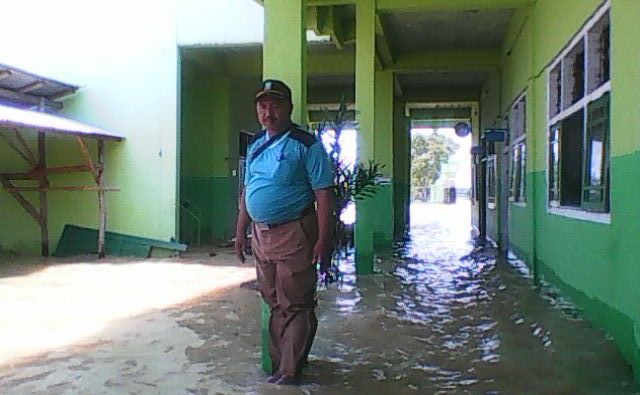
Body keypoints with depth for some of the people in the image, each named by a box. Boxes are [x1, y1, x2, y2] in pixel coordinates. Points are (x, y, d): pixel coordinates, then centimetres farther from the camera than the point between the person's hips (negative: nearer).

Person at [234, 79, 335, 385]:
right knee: (273, 303, 16)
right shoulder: (255, 145, 12)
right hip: (260, 234, 7)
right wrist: (240, 231, 16)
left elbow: (324, 194, -13)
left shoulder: (306, 145, -10)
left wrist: (324, 240, -17)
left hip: (294, 235, -7)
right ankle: (277, 361, 30)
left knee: (295, 305, 2)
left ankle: (290, 371, 13)